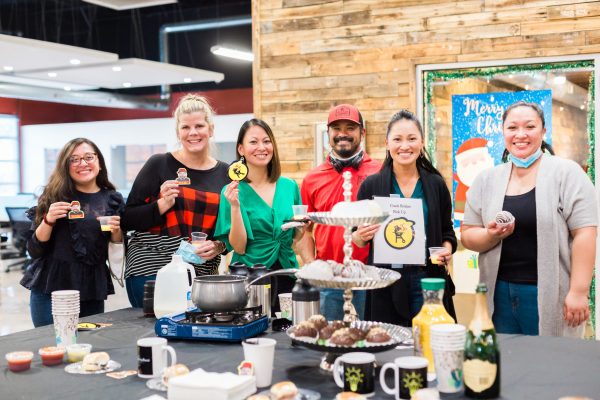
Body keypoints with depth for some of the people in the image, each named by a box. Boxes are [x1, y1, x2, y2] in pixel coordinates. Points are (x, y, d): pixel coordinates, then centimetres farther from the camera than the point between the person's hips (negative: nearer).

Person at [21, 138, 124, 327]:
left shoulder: (112, 199, 4)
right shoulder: (54, 196, -2)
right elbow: (34, 250, -2)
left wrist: (116, 230, -10)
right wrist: (48, 220, -17)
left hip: (92, 289, 2)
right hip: (51, 287, -2)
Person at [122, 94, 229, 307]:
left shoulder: (224, 173, 7)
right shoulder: (159, 164, -2)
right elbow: (127, 220, -1)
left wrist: (218, 246, -5)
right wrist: (161, 206, -17)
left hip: (201, 274, 3)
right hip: (150, 271, -3)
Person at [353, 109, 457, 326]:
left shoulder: (436, 184, 6)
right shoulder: (371, 185, 2)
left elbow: (447, 232, 14)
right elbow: (358, 239, 8)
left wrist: (447, 250, -6)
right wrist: (361, 236, -13)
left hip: (429, 282, 1)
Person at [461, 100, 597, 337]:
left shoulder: (567, 173, -4)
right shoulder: (486, 180, 8)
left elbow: (584, 234, -9)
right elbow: (467, 235, 10)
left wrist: (579, 292, -14)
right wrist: (491, 235, -11)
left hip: (550, 295, -3)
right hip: (499, 294, 4)